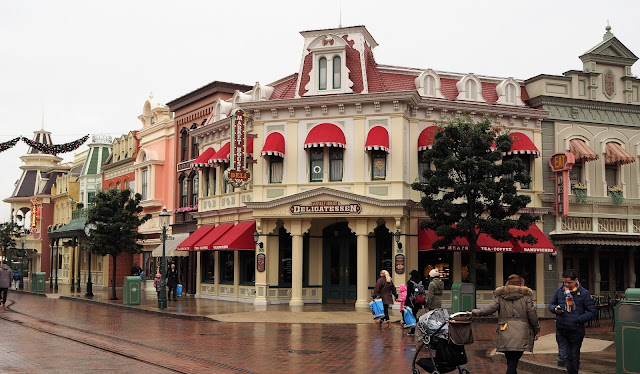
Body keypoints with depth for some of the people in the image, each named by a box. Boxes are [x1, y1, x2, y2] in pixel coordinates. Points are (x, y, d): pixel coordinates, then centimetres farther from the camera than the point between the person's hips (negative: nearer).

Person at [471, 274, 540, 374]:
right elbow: (532, 315, 2)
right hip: (521, 335, -2)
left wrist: (474, 312, 14)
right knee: (513, 362, -4)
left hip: (505, 335, 2)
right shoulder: (526, 296, 3)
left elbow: (491, 308, 1)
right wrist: (536, 330, 13)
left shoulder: (500, 296, 7)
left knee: (511, 362, 11)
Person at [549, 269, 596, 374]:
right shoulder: (559, 291, 4)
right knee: (565, 356, -2)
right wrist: (555, 309, -8)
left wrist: (577, 319, -15)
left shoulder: (584, 293, -6)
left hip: (576, 331, -3)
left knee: (574, 357, 9)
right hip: (561, 330, 3)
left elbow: (592, 312, -5)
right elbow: (551, 305, 16)